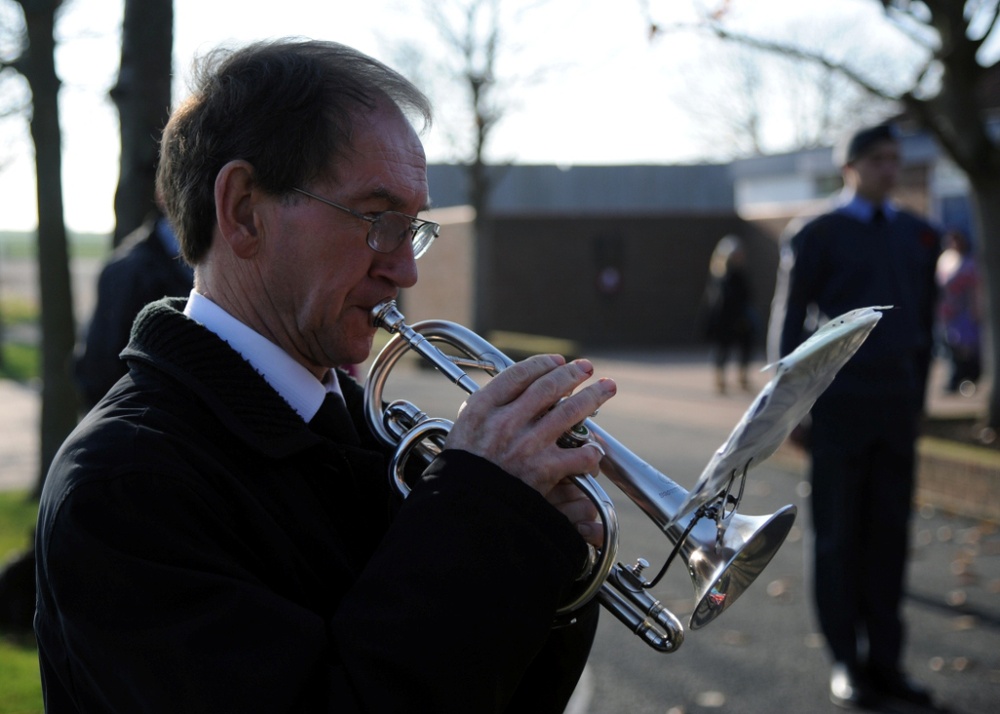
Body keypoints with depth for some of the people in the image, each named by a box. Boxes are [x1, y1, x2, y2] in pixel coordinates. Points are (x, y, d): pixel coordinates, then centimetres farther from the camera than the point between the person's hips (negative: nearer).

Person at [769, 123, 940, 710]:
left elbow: (925, 320, 16)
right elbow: (790, 319, -1)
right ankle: (846, 663, 10)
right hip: (839, 402, -4)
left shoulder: (920, 236, 12)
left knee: (890, 530, 6)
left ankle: (885, 660, 14)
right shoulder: (818, 236, -1)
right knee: (838, 534, 2)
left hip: (897, 402, 4)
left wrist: (918, 394, 12)